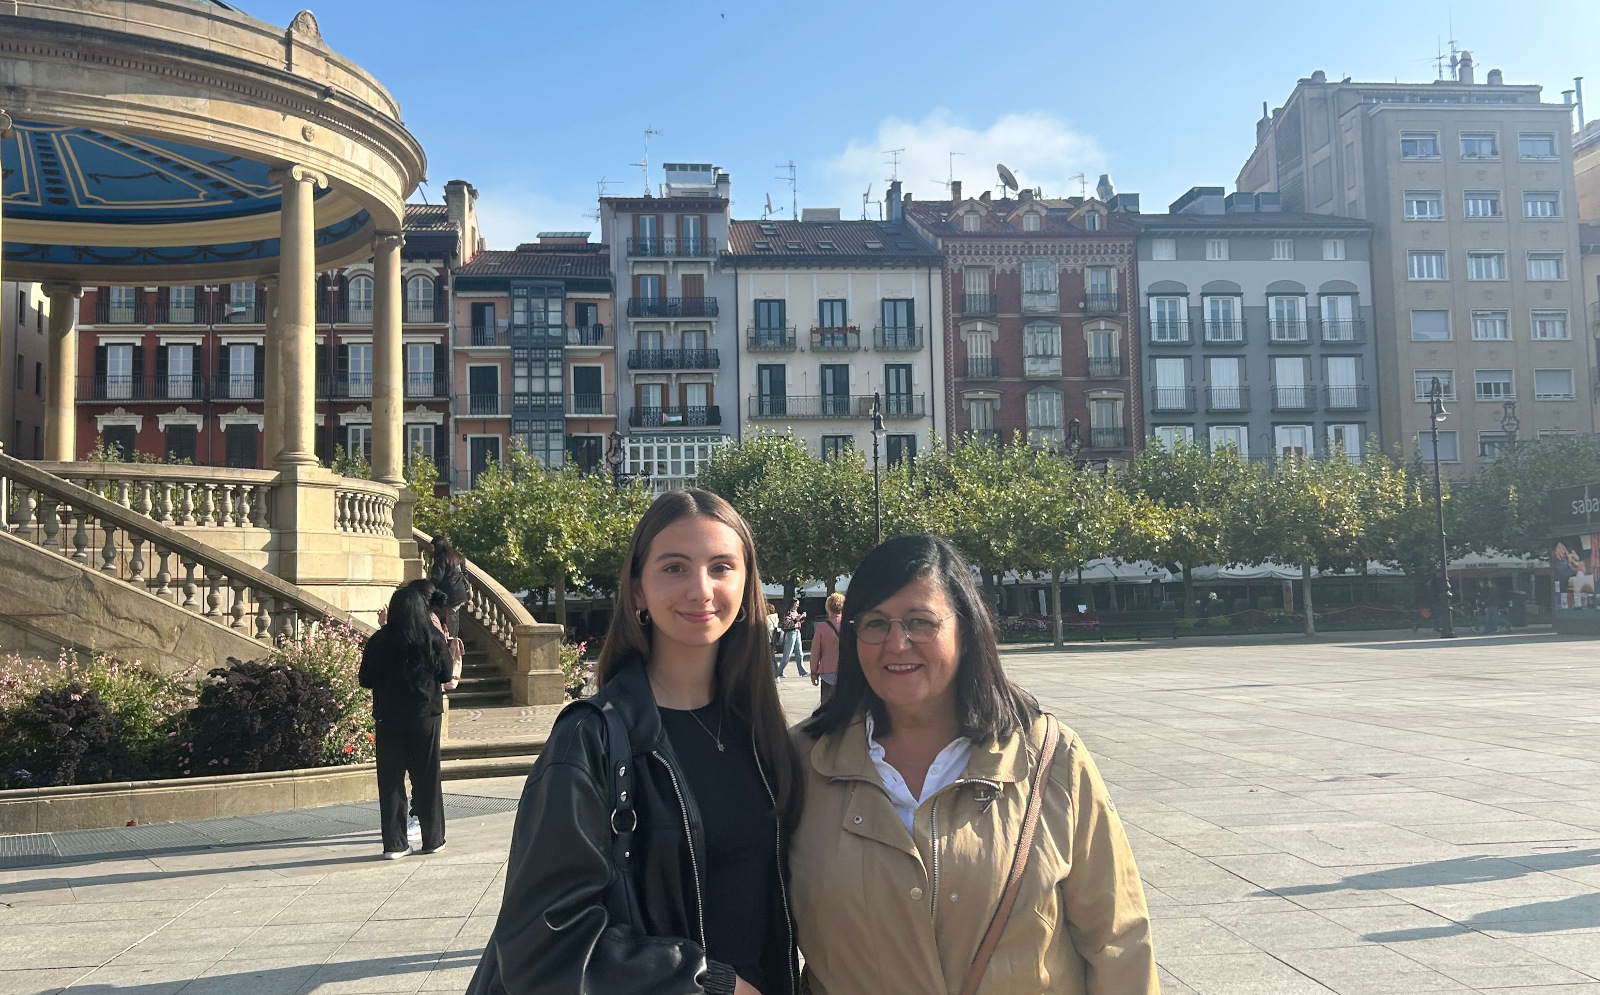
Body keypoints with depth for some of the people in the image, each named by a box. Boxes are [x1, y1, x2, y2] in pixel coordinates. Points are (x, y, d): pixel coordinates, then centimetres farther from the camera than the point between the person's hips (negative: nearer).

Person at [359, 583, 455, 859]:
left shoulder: (379, 641, -5)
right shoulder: (433, 638, -7)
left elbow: (365, 680, 2)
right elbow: (447, 677, 2)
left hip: (388, 719, 0)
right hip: (425, 715, 0)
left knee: (391, 780, 7)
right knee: (427, 779, 10)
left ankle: (394, 843, 7)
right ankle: (433, 839, 16)